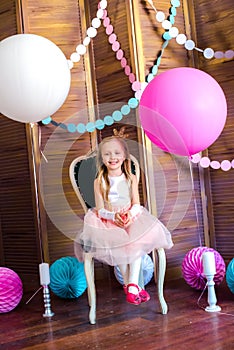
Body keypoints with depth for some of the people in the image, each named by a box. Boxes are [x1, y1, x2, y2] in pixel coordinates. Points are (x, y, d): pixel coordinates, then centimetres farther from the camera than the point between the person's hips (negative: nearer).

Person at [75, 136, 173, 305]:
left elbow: (136, 204, 0)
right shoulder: (99, 182, 0)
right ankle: (130, 285, -17)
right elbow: (100, 209, -4)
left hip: (131, 218, 1)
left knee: (137, 242, -29)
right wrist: (113, 216, -23)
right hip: (108, 221, -1)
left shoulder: (131, 178, 5)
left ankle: (132, 284, -25)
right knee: (118, 246, -30)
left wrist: (130, 215, -22)